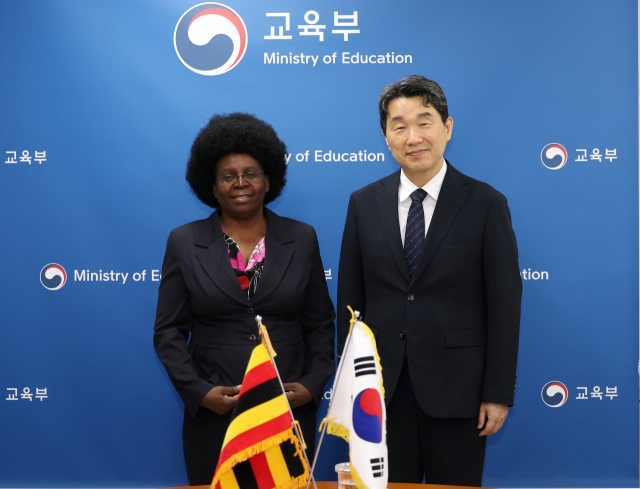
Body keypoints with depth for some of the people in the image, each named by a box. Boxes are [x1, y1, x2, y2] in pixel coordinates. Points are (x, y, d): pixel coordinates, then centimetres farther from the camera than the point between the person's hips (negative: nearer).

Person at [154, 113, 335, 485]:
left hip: (290, 412, 1)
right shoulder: (185, 243, 2)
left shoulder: (302, 239, 5)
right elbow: (169, 332, 1)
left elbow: (321, 325, 6)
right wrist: (199, 392, -10)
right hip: (213, 415, -1)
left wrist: (312, 386, -6)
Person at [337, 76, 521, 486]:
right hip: (381, 390, 2)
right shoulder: (364, 204, 4)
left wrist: (499, 393, -6)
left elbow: (504, 306, -4)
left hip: (456, 388, -2)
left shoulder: (486, 204, -4)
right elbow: (349, 299, 6)